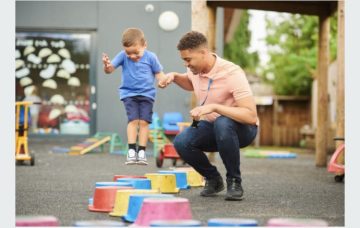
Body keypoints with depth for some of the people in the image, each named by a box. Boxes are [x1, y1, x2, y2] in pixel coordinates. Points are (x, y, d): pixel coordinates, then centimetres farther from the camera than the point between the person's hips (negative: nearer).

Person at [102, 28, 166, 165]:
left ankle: (142, 151, -2)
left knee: (144, 121, -7)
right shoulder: (123, 56, -7)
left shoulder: (150, 57, -7)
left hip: (146, 94, 0)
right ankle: (131, 150, -10)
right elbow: (110, 69, -13)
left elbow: (158, 72, 3)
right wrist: (107, 66, -36)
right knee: (133, 120, -12)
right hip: (129, 93, 0)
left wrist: (162, 80, -19)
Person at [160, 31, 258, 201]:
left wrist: (213, 107, -41)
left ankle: (234, 181, -19)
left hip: (241, 129, -6)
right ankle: (213, 179, 3)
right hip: (212, 128, 6)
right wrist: (174, 76, 1)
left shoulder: (232, 73, -27)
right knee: (181, 142, -23)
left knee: (222, 123, -41)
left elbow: (251, 115, -35)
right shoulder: (195, 69, -4)